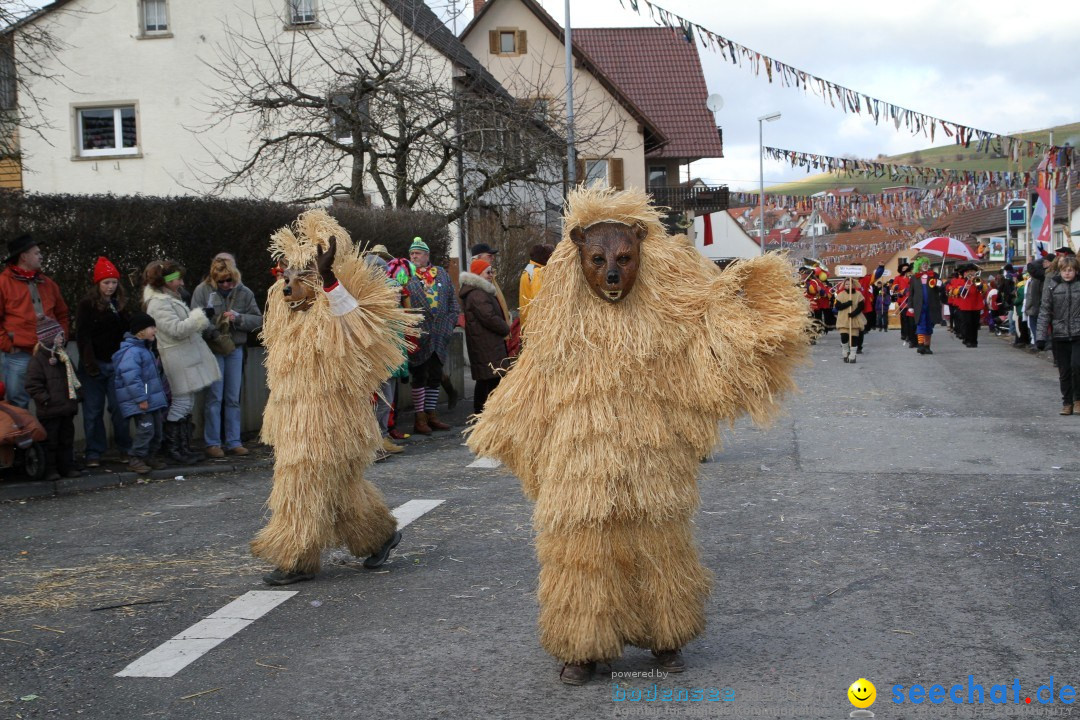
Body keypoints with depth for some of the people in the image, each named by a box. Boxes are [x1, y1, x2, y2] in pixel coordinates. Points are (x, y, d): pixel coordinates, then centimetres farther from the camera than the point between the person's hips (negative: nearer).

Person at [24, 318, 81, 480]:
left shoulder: (64, 358, 13)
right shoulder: (37, 361, -11)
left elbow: (73, 379, 24)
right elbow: (32, 385, -15)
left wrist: (76, 394, 12)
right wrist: (46, 399, -19)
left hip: (67, 409, 7)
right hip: (49, 411, -7)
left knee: (67, 440, 13)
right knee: (50, 441, 0)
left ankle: (67, 467, 21)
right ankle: (50, 470, 7)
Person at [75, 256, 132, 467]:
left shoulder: (121, 304, 12)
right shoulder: (87, 305, -2)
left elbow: (128, 331, 14)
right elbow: (83, 336, -7)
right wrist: (90, 364, -15)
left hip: (117, 363, 3)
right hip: (95, 364, -3)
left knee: (119, 408, 0)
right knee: (93, 410, 2)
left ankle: (125, 448, 11)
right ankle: (94, 453, 8)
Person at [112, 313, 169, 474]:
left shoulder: (145, 349, 16)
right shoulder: (131, 352, -19)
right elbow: (131, 377, -25)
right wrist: (141, 398, -25)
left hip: (153, 399, 10)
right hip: (141, 402, -10)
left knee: (157, 428, 13)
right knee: (145, 428, -12)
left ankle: (151, 456, 25)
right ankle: (136, 459, -2)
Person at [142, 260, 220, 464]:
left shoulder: (169, 299, 18)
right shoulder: (158, 304, -15)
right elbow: (177, 329, -23)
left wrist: (201, 318, 13)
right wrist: (201, 315, -20)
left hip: (189, 354, 10)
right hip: (179, 360, -10)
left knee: (187, 404, 12)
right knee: (181, 403, -7)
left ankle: (183, 447, 17)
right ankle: (175, 449, -1)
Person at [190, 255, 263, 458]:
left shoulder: (244, 293, 1)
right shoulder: (203, 290, -7)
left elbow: (258, 320, 1)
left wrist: (239, 318, -15)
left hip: (235, 349, 3)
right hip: (212, 350, -3)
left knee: (233, 398, 9)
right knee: (214, 397, 0)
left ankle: (233, 441, 17)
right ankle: (212, 443, 8)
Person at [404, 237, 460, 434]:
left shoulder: (441, 274, 13)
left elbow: (453, 301, 16)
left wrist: (450, 323, 4)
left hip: (440, 336, 5)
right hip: (419, 335, -5)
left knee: (435, 376, 10)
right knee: (420, 376, -2)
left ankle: (431, 415, 19)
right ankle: (420, 418, 4)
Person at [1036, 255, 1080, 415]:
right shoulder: (1052, 285, 1)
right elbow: (1045, 311, 1)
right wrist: (1041, 336, -4)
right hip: (1059, 335, 1)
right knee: (1064, 371, 6)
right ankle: (1067, 402, 19)